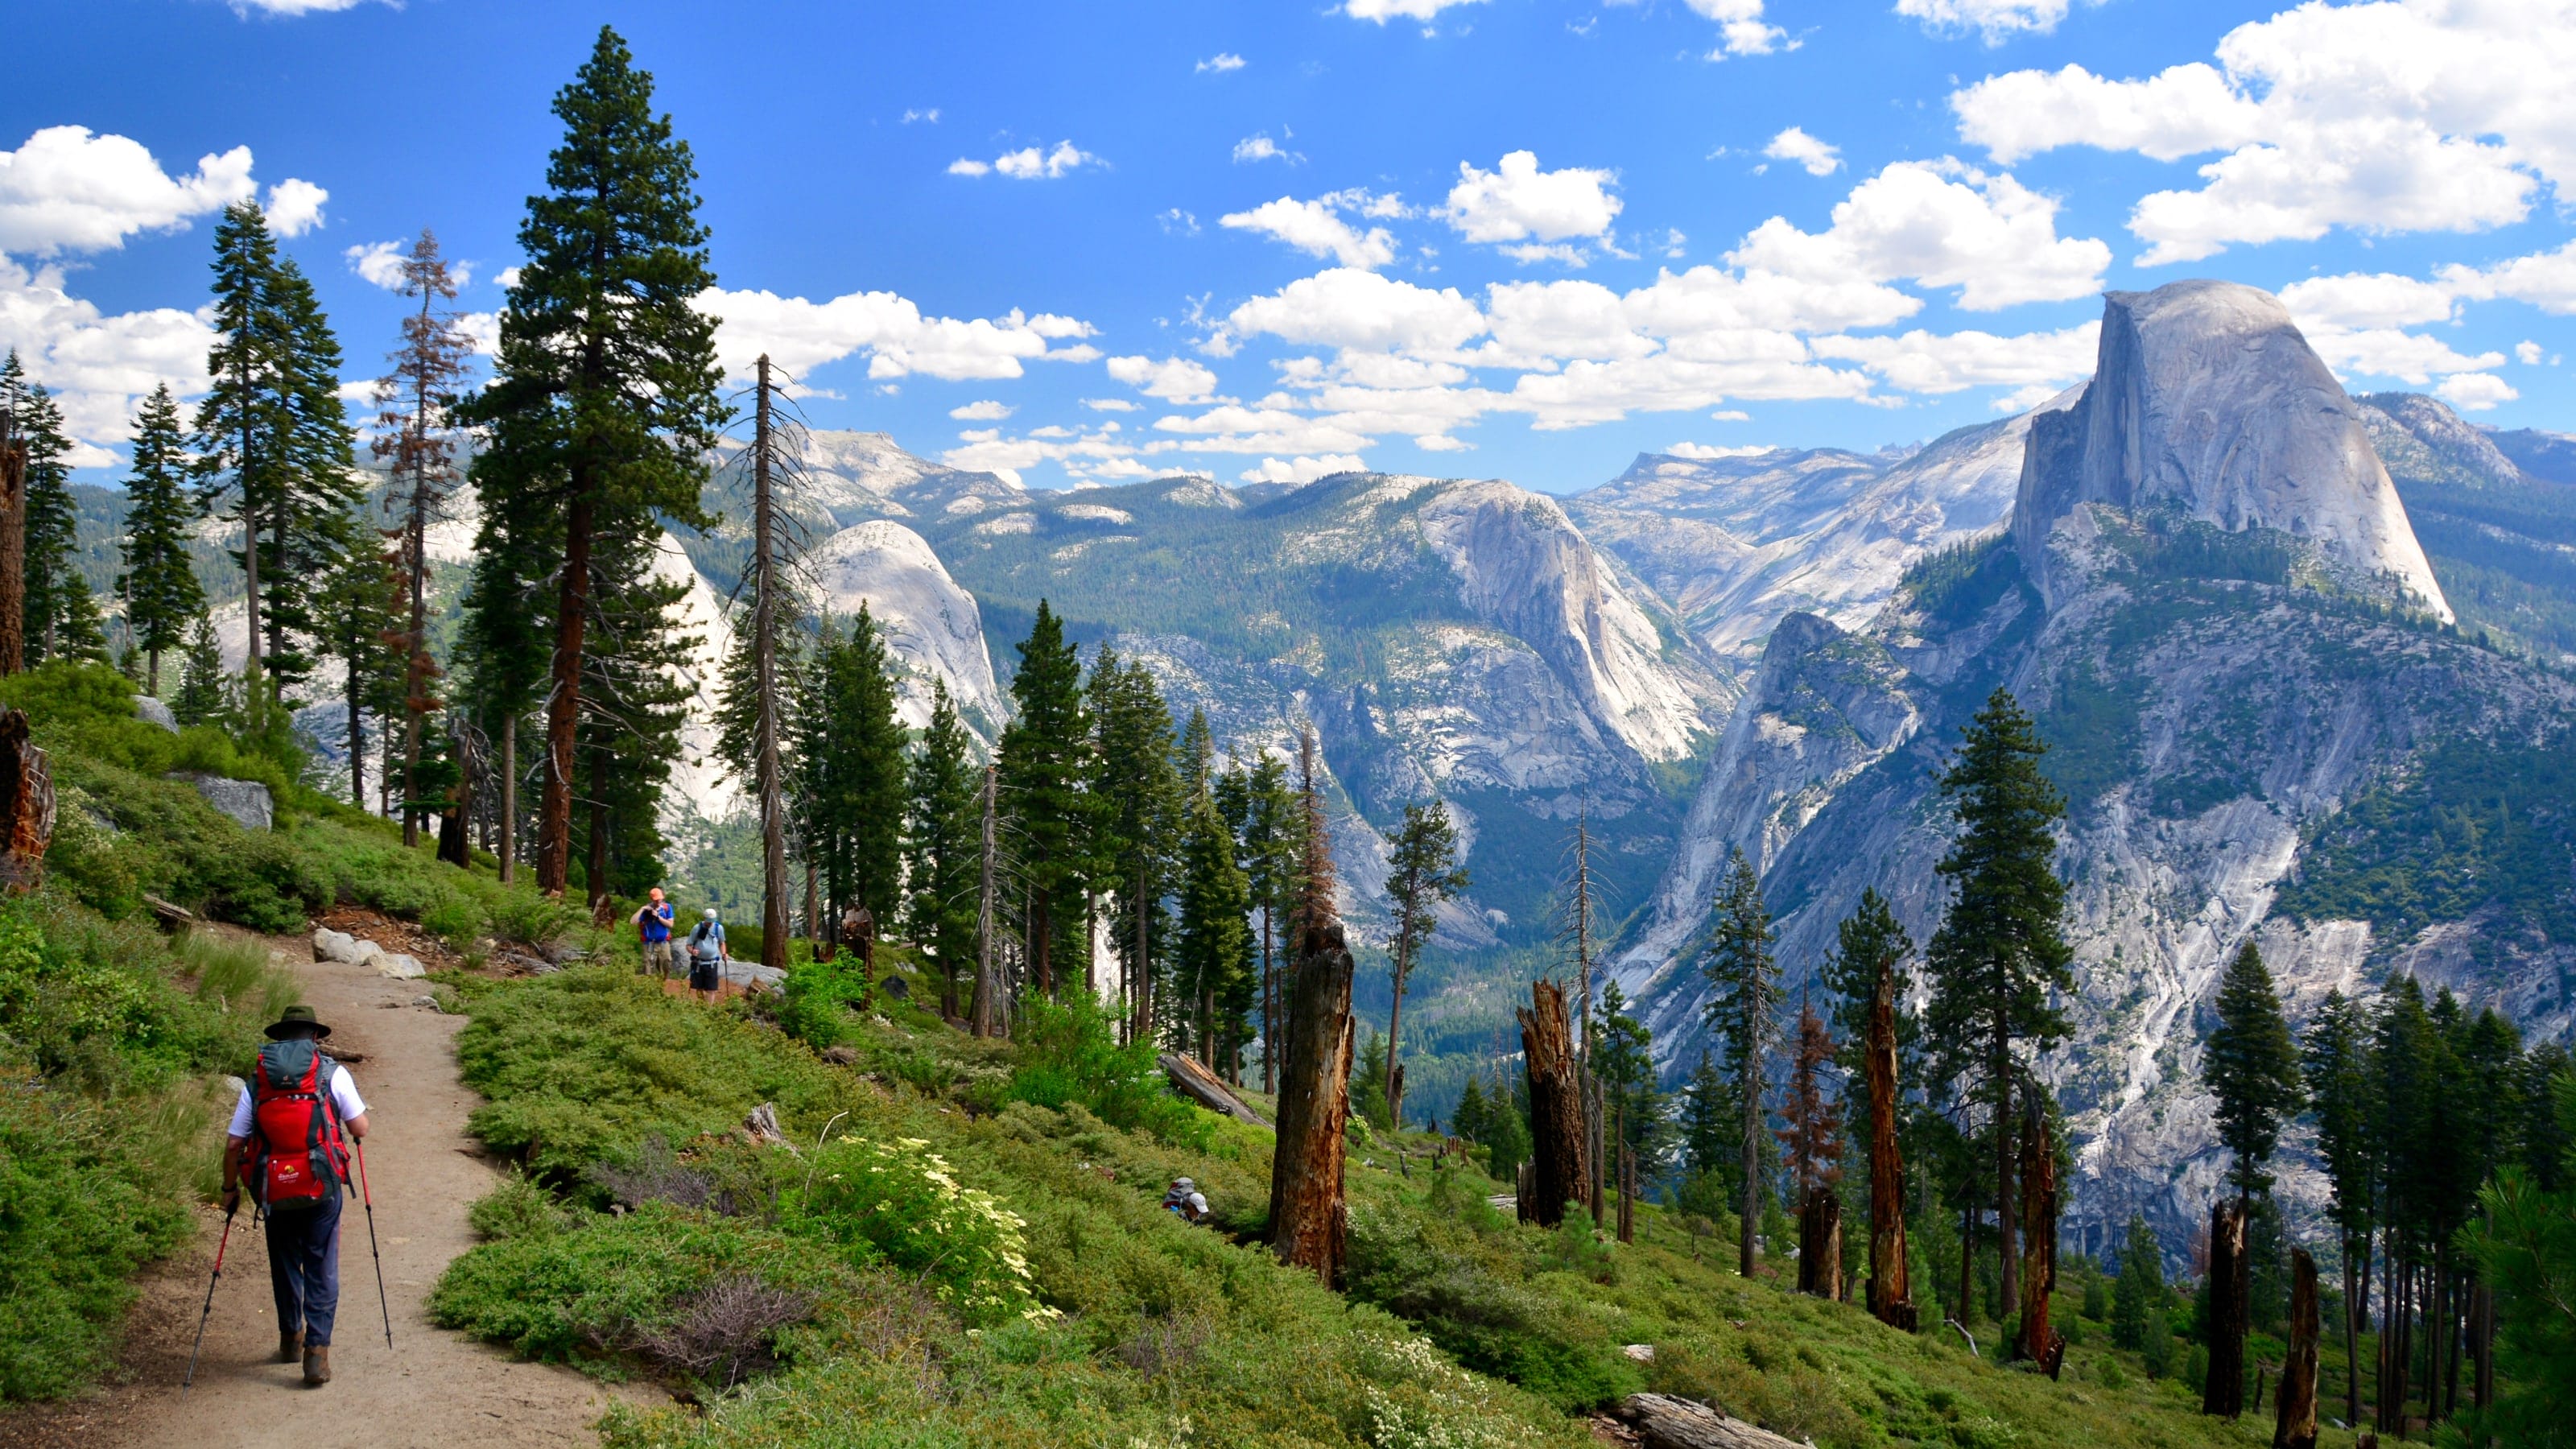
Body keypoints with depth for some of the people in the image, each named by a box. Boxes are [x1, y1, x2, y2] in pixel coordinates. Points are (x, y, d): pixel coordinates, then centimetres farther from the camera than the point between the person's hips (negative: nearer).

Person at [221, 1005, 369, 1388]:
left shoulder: (257, 1080, 6)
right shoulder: (332, 1073, -2)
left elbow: (233, 1144, 4)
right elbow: (360, 1129, 1)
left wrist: (230, 1189, 17)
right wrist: (349, 1110, 23)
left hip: (274, 1191, 3)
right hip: (322, 1187, -3)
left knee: (285, 1265, 21)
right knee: (322, 1270, 4)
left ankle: (290, 1338, 36)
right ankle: (317, 1350, -6)